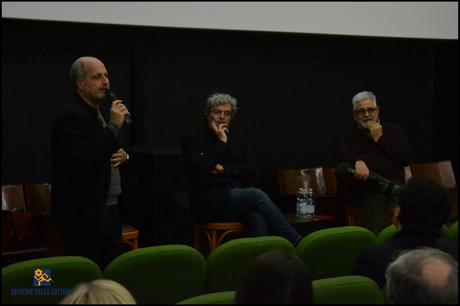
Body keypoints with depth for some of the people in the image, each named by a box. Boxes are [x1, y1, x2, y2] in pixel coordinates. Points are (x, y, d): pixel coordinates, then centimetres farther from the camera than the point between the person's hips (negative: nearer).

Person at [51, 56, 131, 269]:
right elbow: (84, 161, -27)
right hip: (85, 215, -9)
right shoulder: (70, 116, -14)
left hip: (108, 210, 9)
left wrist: (123, 156, 3)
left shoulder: (98, 114, 15)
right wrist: (113, 126, -21)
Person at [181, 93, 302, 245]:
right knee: (256, 195, -29)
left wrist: (224, 170, -5)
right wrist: (221, 142, -6)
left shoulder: (233, 139, 21)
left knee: (258, 220, -31)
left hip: (239, 196, 5)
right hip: (210, 201, -5)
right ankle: (296, 241, -31)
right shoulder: (192, 139, 6)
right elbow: (200, 167, -13)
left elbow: (251, 169, 11)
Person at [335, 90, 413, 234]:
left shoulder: (394, 130, 20)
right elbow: (341, 154, -3)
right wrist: (358, 162, -26)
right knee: (342, 169, -31)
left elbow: (407, 158, 5)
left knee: (376, 200, -37)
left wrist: (380, 139, 2)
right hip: (358, 186, 2)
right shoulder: (350, 135, 21)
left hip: (389, 182, -1)